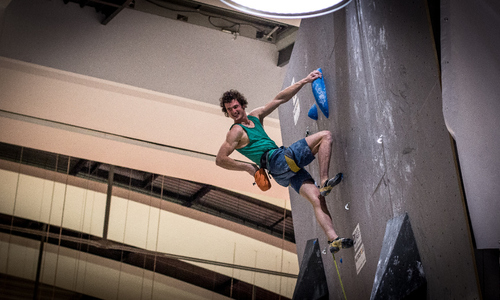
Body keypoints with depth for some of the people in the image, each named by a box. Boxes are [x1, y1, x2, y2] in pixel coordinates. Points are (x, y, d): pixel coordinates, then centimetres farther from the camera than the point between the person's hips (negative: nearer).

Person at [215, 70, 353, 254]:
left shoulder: (255, 116, 22)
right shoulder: (236, 131, -1)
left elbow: (280, 99, 20)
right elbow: (220, 160, -8)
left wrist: (304, 81, 15)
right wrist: (247, 167, -6)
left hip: (287, 168, 8)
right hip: (278, 160, -8)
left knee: (316, 198, -9)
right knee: (325, 136, -11)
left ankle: (333, 239, -20)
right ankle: (324, 182, -22)